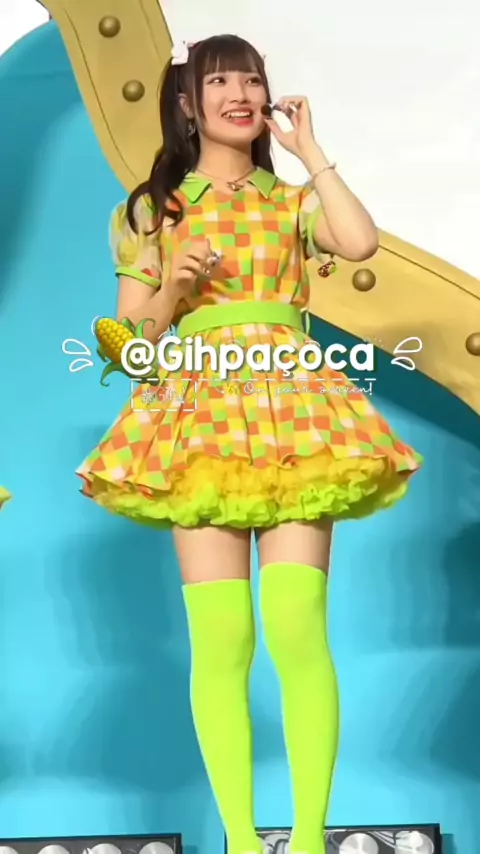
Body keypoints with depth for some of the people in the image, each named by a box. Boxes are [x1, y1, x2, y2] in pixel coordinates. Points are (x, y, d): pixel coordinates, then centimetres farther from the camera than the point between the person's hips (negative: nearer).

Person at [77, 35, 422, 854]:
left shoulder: (293, 201, 17)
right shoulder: (153, 209, 16)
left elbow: (361, 242, -6)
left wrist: (309, 150, 4)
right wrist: (174, 290, -6)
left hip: (291, 410, 0)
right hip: (202, 416, 0)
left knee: (297, 625, -13)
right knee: (219, 639, -7)